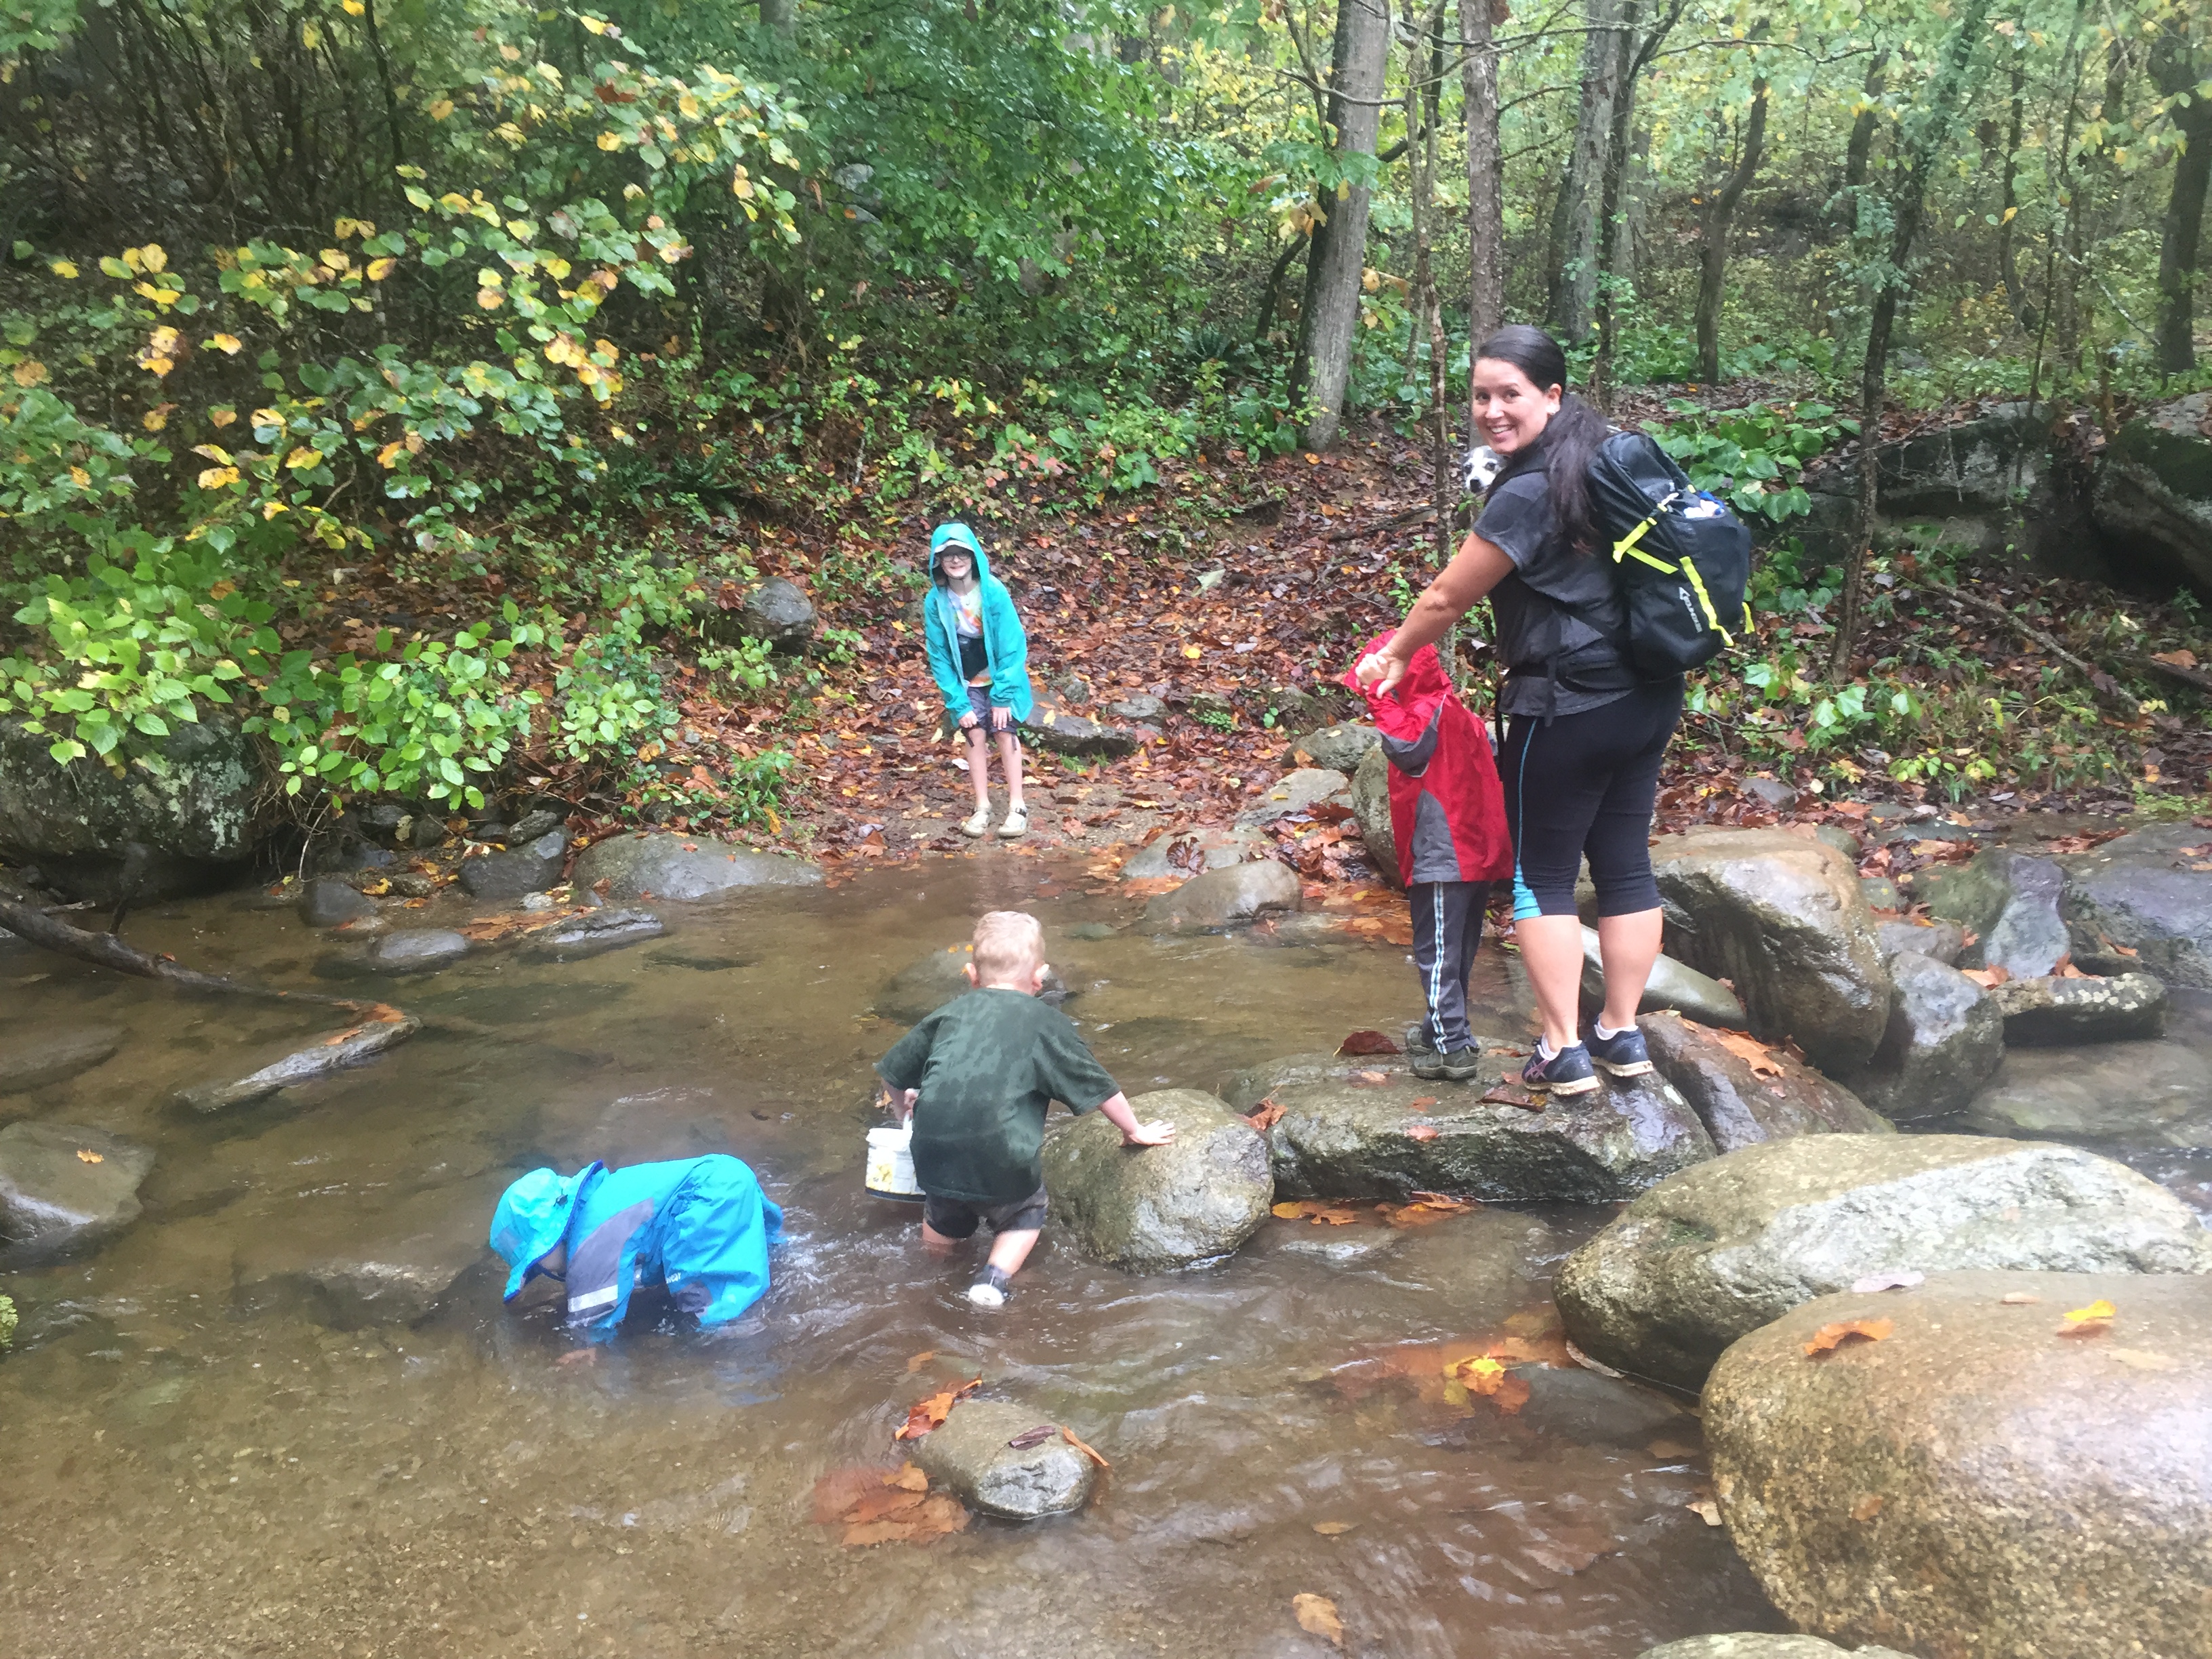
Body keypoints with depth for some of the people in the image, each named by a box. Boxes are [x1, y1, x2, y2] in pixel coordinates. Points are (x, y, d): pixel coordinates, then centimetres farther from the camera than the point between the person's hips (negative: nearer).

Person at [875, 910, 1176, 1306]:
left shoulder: (949, 1014, 14)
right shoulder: (1047, 1024, 6)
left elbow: (893, 1073, 21)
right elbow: (1100, 1089, 12)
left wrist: (906, 1117, 40)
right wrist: (1134, 1132, 28)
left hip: (934, 1155, 3)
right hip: (1004, 1165, -3)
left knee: (943, 1218, 33)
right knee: (1024, 1217, 25)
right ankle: (996, 1277, 6)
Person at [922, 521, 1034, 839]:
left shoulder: (994, 591, -22)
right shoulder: (936, 601, -15)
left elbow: (1012, 646, -17)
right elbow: (938, 656, -8)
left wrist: (1002, 695, -18)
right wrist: (958, 703, -11)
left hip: (1000, 678, -2)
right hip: (966, 683, 2)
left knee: (1004, 733, -3)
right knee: (975, 736, 0)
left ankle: (1016, 807, 3)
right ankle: (982, 807, 9)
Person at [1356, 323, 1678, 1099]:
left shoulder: (1527, 495, -18)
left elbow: (1447, 599, -9)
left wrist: (1394, 655, 8)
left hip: (1570, 709, -9)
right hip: (1649, 696, 9)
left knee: (1541, 875, 4)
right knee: (1626, 864, 14)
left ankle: (1564, 1053, 8)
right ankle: (1622, 1034, 24)